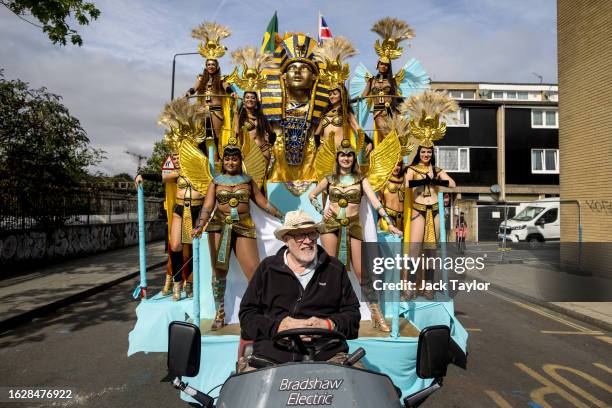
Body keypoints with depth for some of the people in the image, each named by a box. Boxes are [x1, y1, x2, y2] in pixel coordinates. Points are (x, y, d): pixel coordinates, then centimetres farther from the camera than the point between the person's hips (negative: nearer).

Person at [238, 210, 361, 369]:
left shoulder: (335, 269, 13)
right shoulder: (267, 269, 11)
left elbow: (352, 313, 15)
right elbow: (246, 315, 9)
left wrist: (328, 325, -5)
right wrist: (278, 326, -8)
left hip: (327, 356, 1)